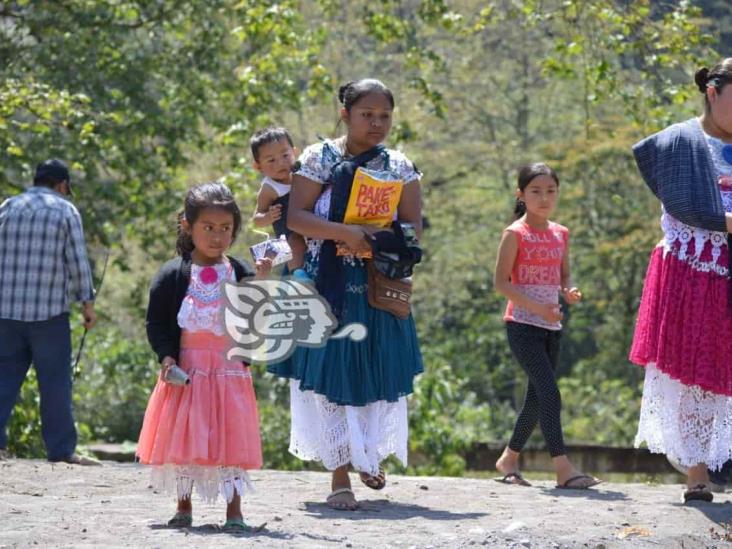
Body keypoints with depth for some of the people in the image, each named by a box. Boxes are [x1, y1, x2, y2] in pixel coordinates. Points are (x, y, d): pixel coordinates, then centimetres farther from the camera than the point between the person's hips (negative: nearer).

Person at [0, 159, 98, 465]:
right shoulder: (65, 211, 0)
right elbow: (77, 262, -3)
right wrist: (87, 302, 4)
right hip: (50, 311, -4)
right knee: (55, 382, 1)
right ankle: (62, 449, 2)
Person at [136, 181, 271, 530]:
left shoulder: (241, 274, 4)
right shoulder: (173, 275, 0)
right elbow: (156, 322, 1)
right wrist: (166, 357, -13)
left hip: (230, 371, 0)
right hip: (185, 371, 0)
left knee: (231, 440, 0)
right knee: (182, 438, 6)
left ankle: (234, 511, 9)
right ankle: (183, 508, 20)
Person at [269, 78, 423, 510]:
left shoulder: (399, 166, 8)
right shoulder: (320, 158, -1)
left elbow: (414, 224, 3)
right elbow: (296, 216, -8)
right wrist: (344, 233, -21)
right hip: (330, 284, -3)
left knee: (380, 374, 4)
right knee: (331, 376, -4)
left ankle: (369, 454, 30)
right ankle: (340, 477, 1)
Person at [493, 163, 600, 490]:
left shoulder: (560, 234, 11)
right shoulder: (515, 234, -7)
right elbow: (501, 282, -11)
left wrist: (569, 291, -4)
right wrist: (536, 307, -20)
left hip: (551, 326, 7)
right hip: (523, 325, -7)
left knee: (537, 397, 11)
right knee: (549, 393, -17)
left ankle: (509, 459, 25)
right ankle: (563, 468, -22)